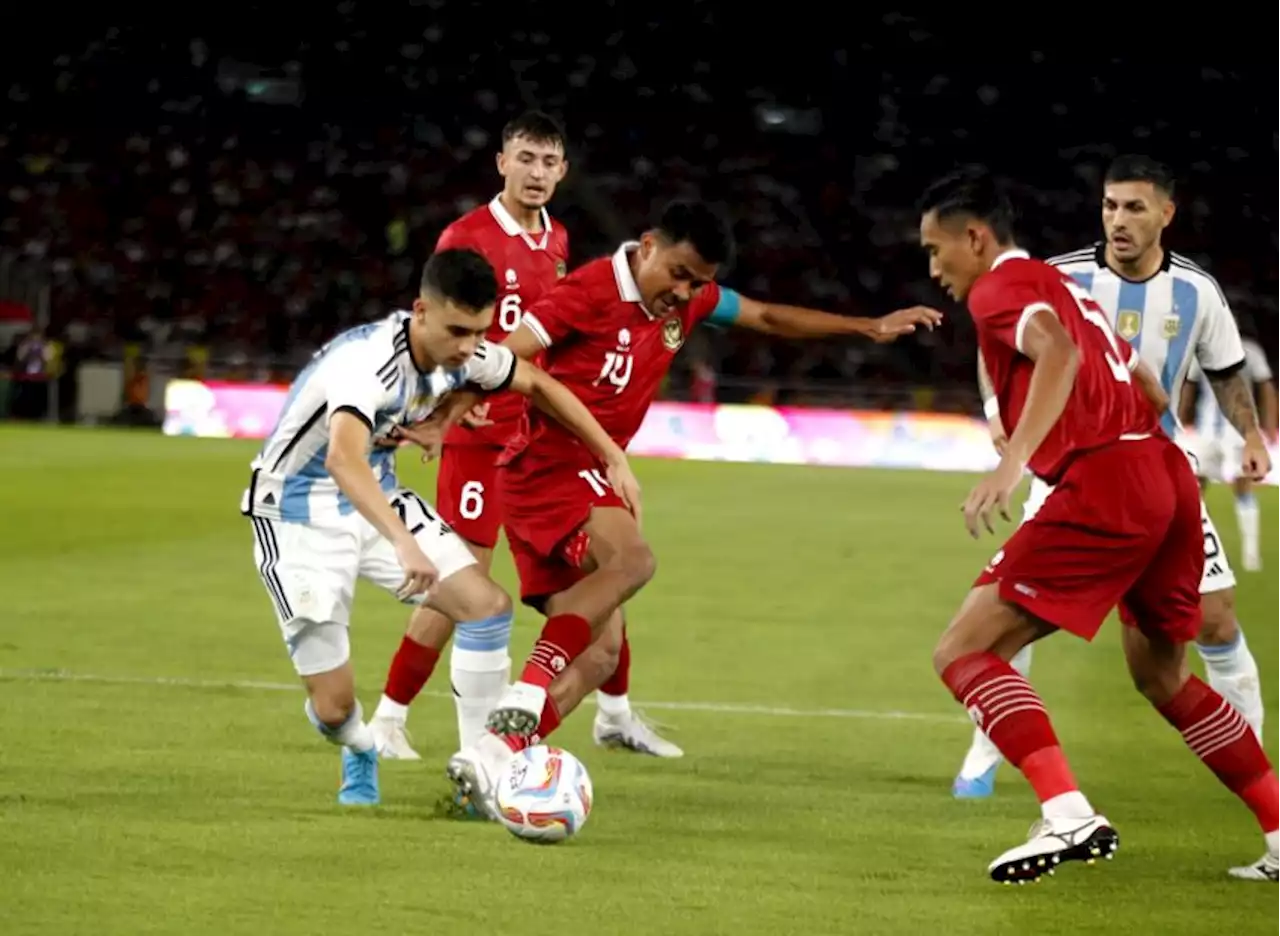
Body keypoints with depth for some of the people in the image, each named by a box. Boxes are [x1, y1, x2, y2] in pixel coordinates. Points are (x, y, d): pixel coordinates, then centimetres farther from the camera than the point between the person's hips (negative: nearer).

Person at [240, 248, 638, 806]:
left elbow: (537, 385, 11)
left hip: (378, 501, 7)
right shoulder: (368, 361, -34)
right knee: (334, 707, -9)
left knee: (489, 606, -13)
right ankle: (359, 753, 28)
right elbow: (343, 459, -53)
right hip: (301, 517, -7)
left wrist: (613, 458, 7)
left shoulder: (463, 354, -10)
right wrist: (404, 544, -65)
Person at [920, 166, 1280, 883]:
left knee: (964, 651, -8)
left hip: (1104, 482, -9)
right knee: (1162, 675, 27)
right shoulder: (1063, 285, 27)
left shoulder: (999, 287, 0)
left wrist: (1013, 464, -31)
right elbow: (1146, 389, 29)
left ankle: (1069, 815, -26)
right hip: (1169, 476, 9)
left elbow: (1058, 352, -21)